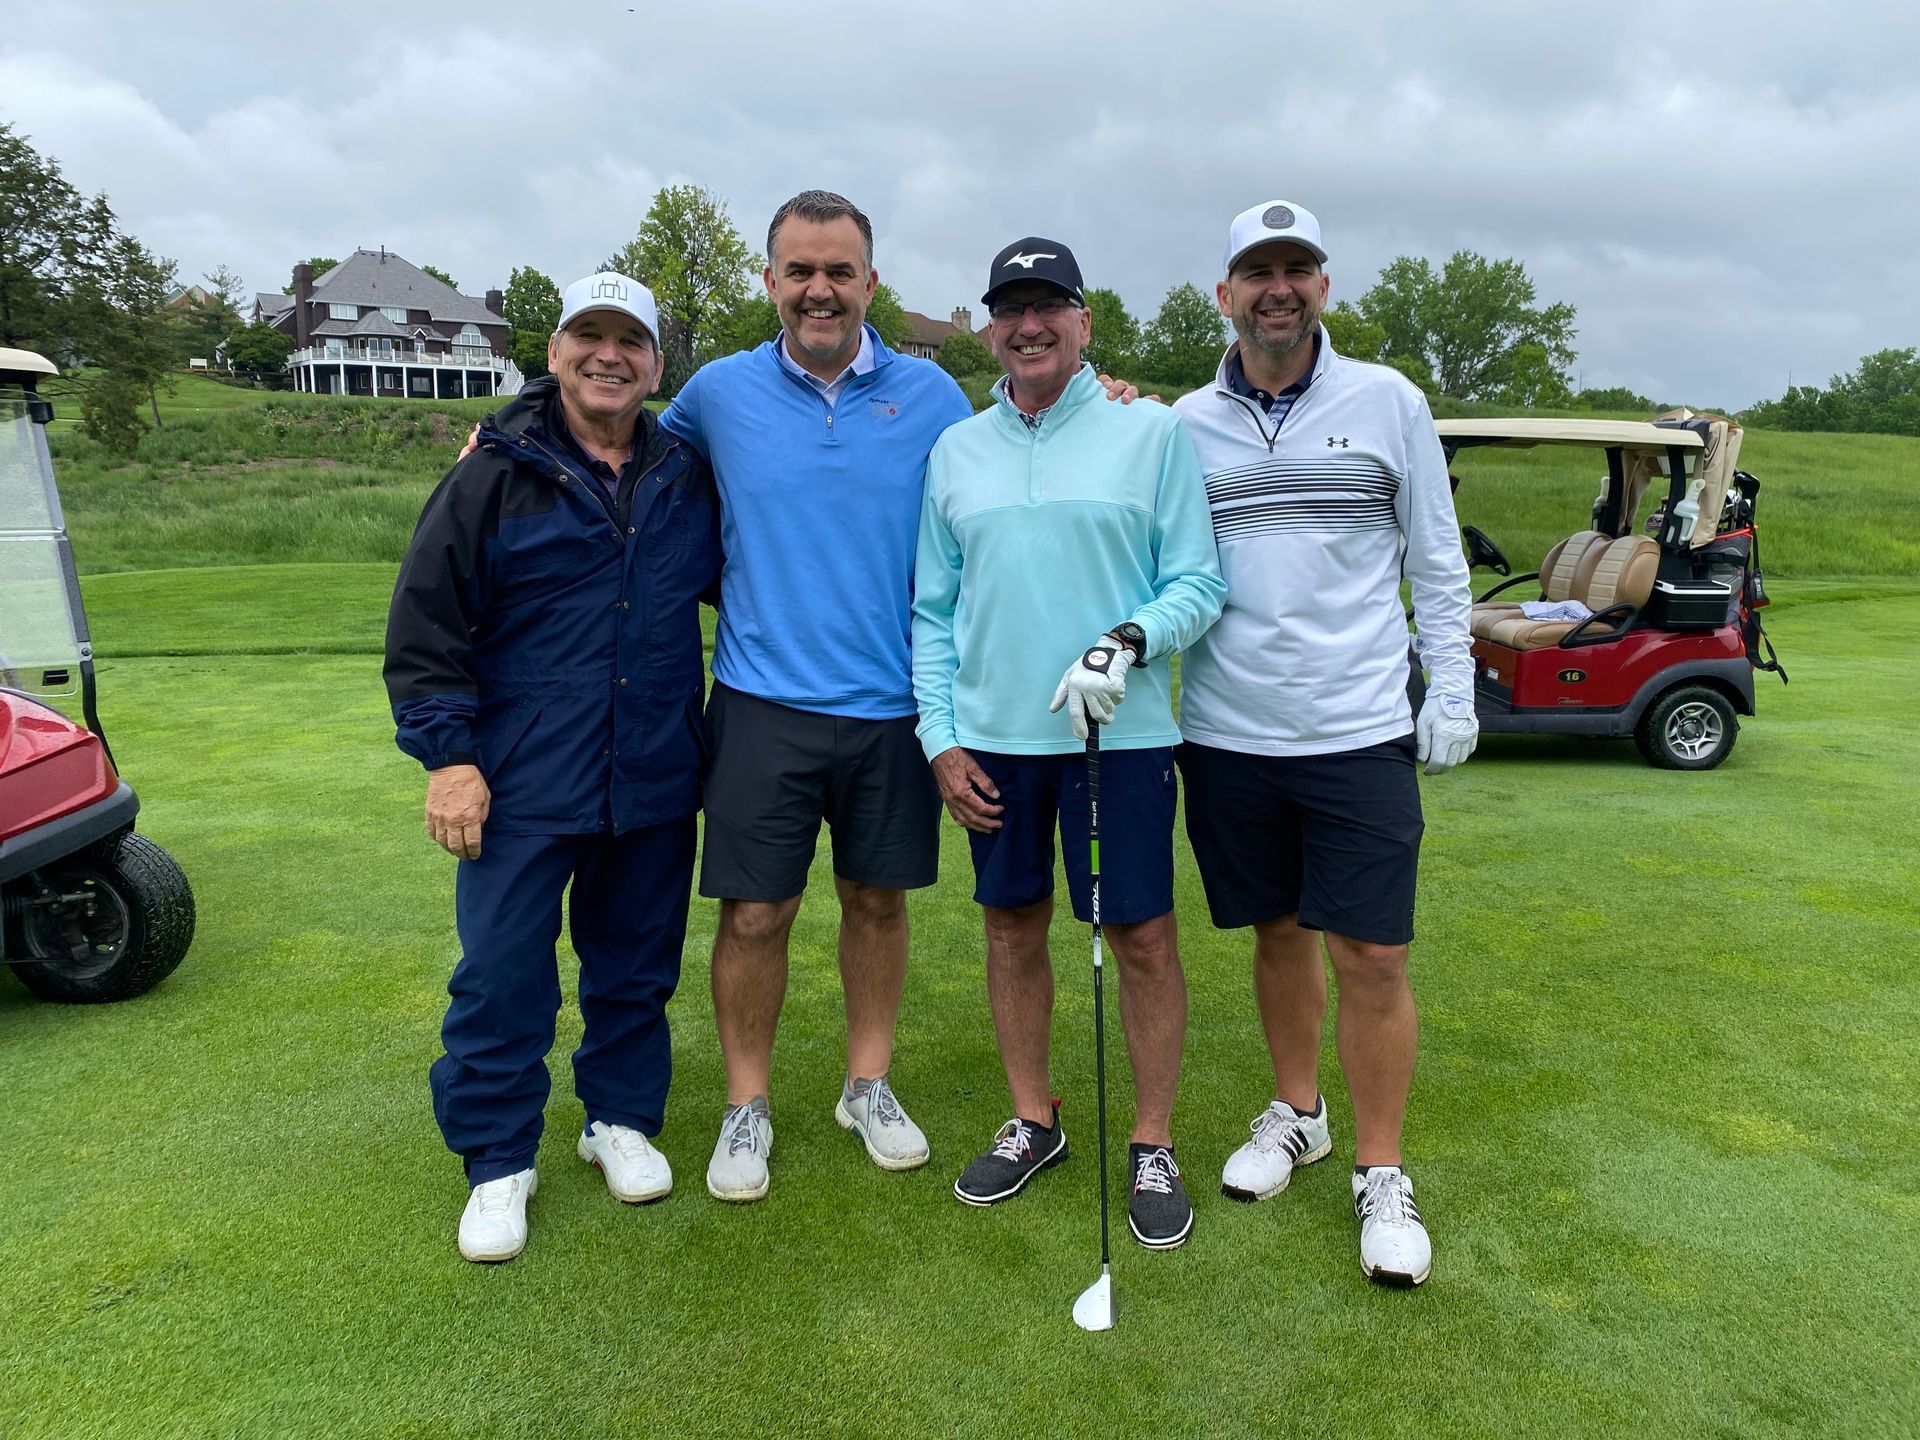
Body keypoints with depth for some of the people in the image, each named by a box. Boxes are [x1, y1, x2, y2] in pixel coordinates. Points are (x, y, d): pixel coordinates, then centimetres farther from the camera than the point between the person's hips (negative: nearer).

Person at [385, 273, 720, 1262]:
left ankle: (622, 1117, 35)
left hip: (654, 781, 3)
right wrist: (447, 753, -9)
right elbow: (424, 624, -3)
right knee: (503, 976, 3)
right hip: (522, 784, -3)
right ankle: (498, 1161, 22)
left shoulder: (688, 478, 8)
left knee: (638, 966, 15)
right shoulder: (493, 476, -2)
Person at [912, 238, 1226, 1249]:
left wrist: (1126, 644, -20)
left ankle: (1153, 1148, 21)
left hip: (1121, 732, -3)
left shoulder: (1153, 432, 1)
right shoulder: (956, 451, 10)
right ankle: (1032, 1123, 31)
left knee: (1144, 938, 2)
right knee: (1013, 928, 12)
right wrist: (940, 735, 3)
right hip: (992, 738, 3)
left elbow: (1197, 583, -1)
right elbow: (933, 610, 10)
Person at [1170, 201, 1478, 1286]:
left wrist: (1453, 688, 2)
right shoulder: (1185, 423, 7)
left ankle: (1382, 1173, 17)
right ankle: (1297, 1113, 36)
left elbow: (1436, 558, 7)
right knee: (1278, 932, 14)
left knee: (1373, 955, -1)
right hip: (1229, 734, 2)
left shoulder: (1388, 402, 4)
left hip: (1360, 731, -1)